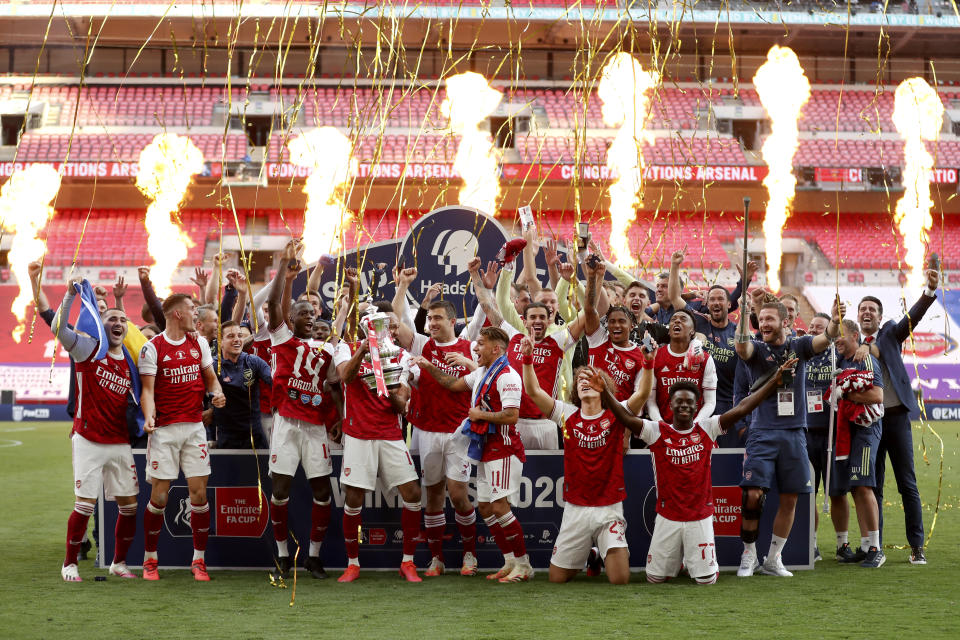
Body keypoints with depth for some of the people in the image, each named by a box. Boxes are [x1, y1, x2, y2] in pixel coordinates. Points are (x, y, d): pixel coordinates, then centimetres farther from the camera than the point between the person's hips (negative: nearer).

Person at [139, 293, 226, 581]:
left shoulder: (199, 343, 10)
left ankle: (198, 560, 11)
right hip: (164, 429, -4)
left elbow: (210, 377, 17)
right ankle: (149, 559, 12)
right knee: (159, 496, -3)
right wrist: (148, 417, -26)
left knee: (199, 493, 1)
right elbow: (147, 389, -8)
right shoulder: (153, 347, -5)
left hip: (194, 426, 4)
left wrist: (217, 393, -5)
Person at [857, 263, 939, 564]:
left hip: (896, 417, -1)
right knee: (873, 486, 7)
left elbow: (913, 317, -13)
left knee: (908, 484, 0)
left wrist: (931, 290, -30)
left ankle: (917, 547, 4)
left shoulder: (890, 334, 5)